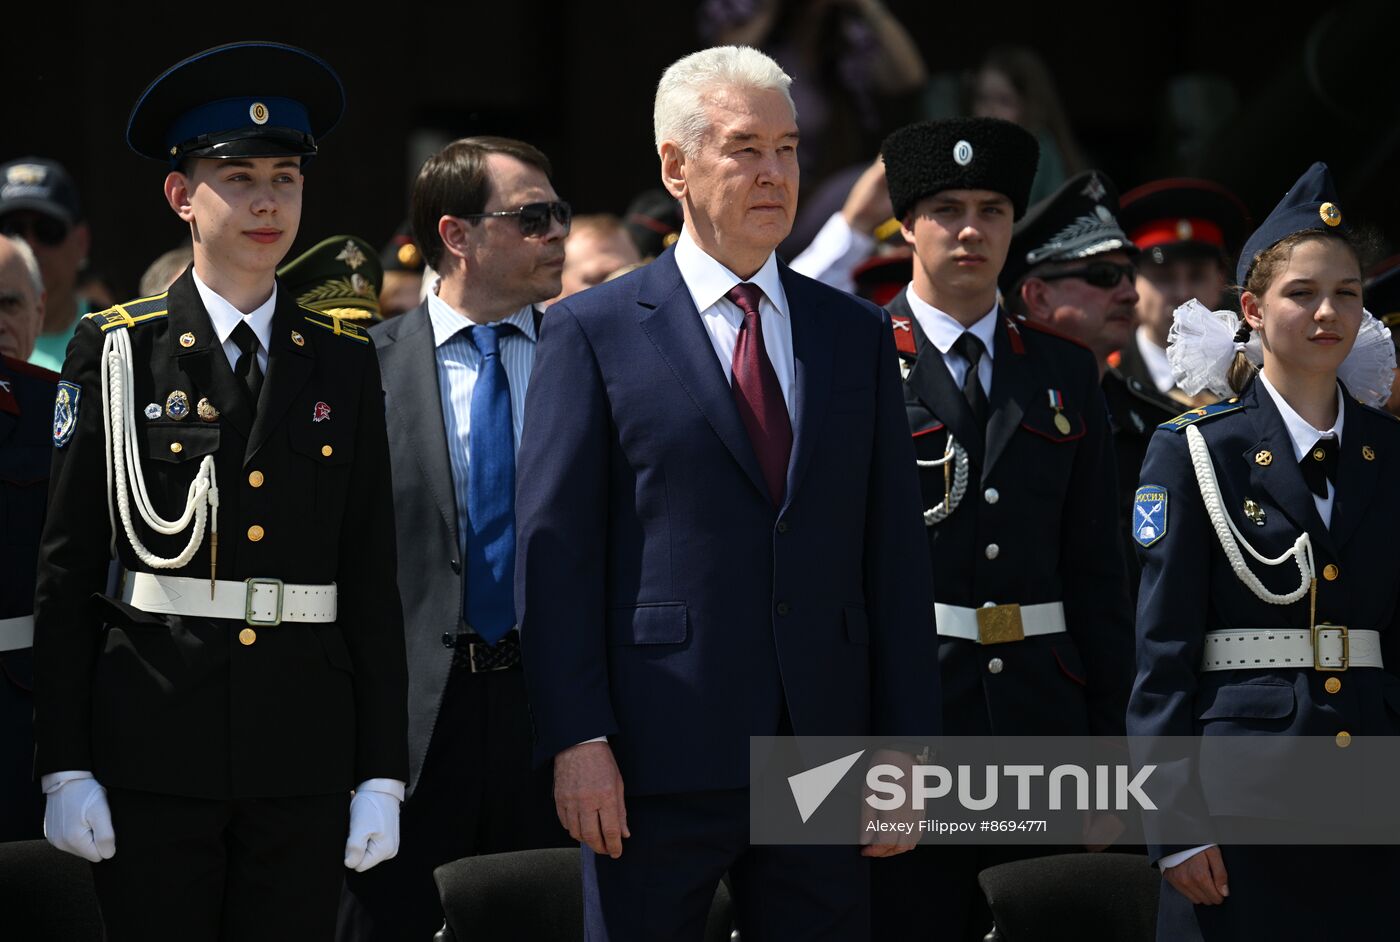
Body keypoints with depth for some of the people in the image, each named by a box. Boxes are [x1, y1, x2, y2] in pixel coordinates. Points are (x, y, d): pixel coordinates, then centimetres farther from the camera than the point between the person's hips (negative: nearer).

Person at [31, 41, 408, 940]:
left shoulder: (344, 362, 9)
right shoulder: (116, 350, 2)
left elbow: (373, 578, 8)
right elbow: (66, 572, 0)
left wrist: (383, 774, 2)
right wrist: (64, 767, -5)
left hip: (303, 756, 2)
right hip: (156, 749, -2)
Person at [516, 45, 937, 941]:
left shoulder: (859, 335, 13)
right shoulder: (595, 331, 2)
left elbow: (894, 553, 11)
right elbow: (555, 552, -3)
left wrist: (904, 749, 4)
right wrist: (578, 738, -12)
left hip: (825, 754, 3)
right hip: (659, 759, -3)